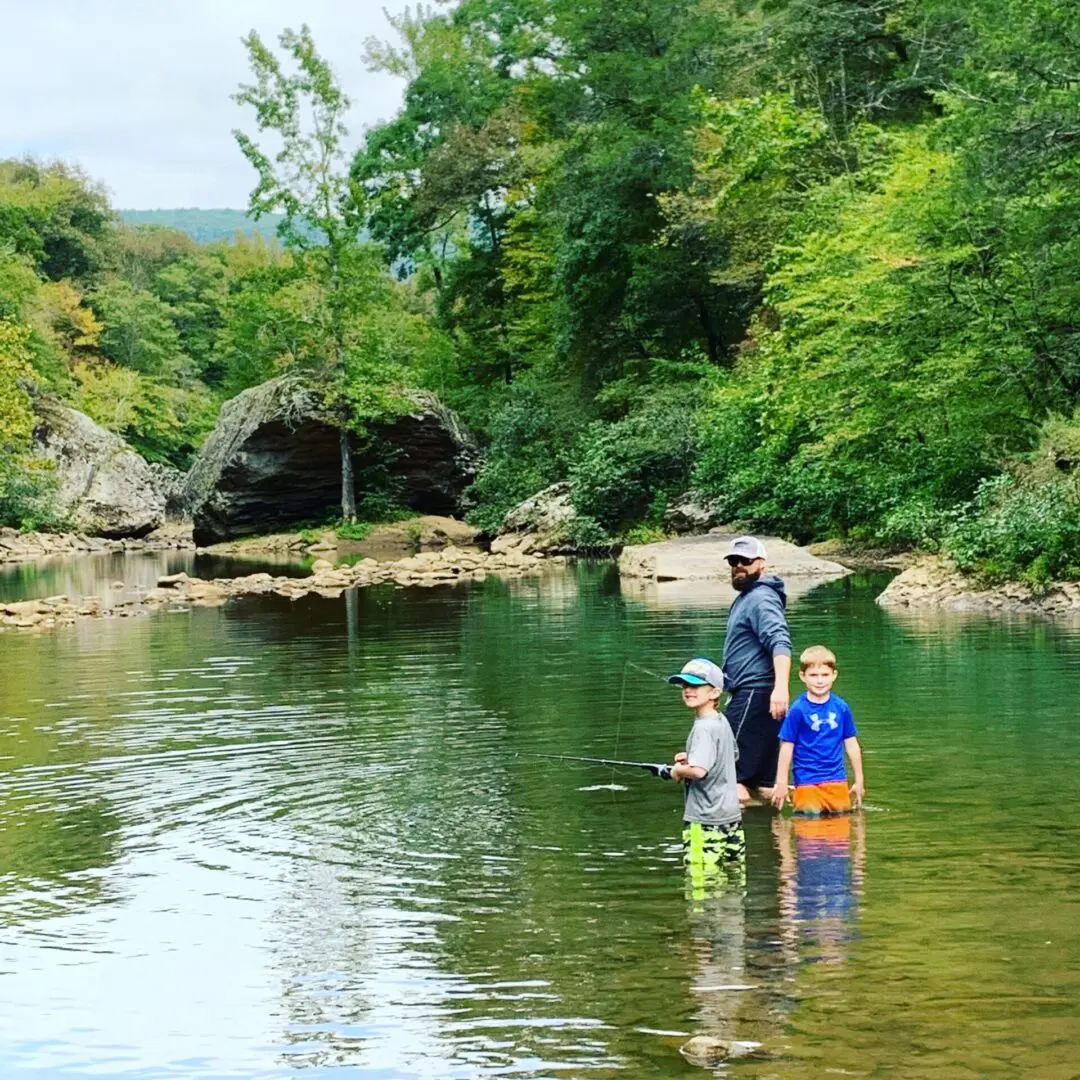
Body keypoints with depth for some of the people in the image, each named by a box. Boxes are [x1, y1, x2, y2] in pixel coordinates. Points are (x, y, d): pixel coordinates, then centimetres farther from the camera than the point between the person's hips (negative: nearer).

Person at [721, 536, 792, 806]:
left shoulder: (762, 599, -13)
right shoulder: (745, 598, 20)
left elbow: (780, 643, -28)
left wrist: (781, 686, -41)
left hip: (754, 693, -11)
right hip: (748, 692, 11)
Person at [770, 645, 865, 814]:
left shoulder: (841, 707, 2)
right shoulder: (798, 710, -7)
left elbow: (851, 745, 11)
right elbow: (787, 747, -3)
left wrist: (859, 780, 15)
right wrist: (781, 783, -2)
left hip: (837, 779, 3)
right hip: (807, 780, -3)